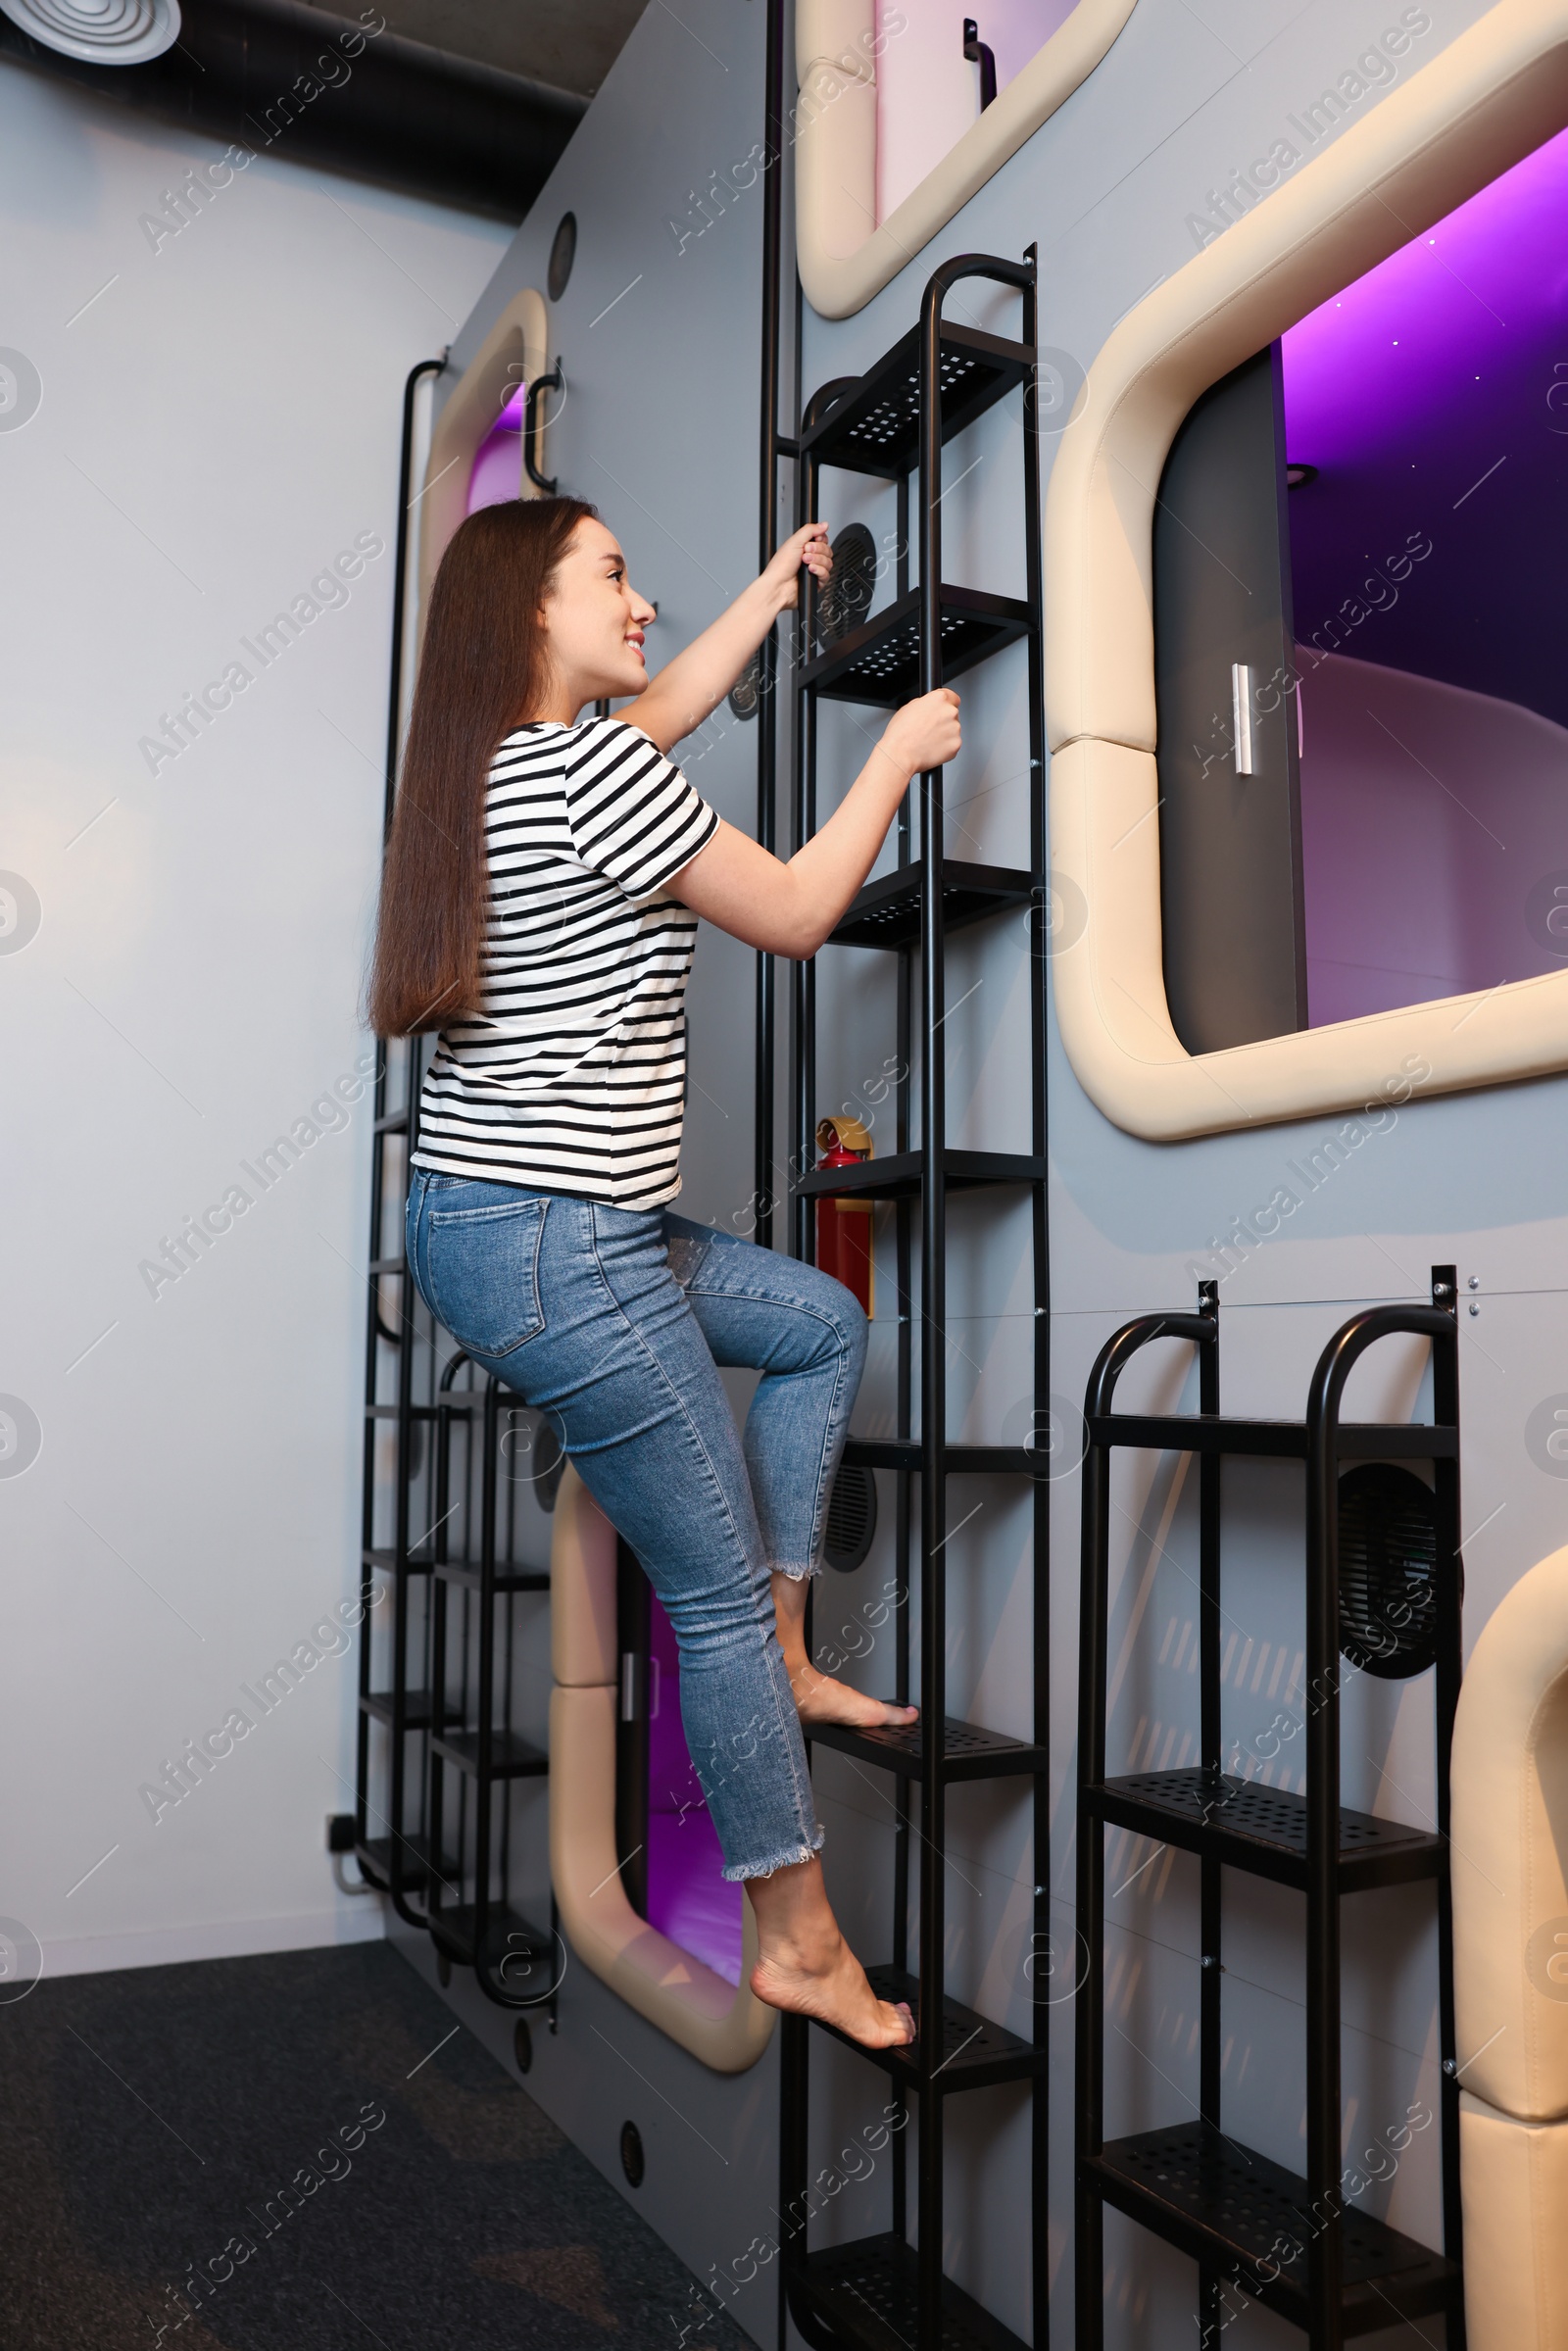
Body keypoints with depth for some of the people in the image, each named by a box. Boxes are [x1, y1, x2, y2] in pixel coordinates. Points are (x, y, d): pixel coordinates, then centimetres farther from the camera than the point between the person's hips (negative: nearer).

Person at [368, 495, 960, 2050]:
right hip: (560, 1253, -10)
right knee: (717, 1596, 3)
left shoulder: (500, 760, 11)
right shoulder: (591, 766, -15)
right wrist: (897, 753, 7)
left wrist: (777, 584, 38)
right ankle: (798, 1942, 22)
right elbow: (795, 914, -6)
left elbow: (669, 708, 29)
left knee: (821, 1323, 22)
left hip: (482, 1220, 10)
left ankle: (780, 1656, 25)